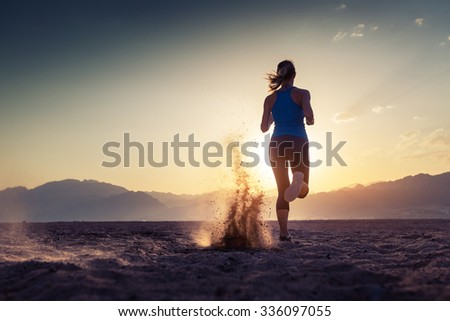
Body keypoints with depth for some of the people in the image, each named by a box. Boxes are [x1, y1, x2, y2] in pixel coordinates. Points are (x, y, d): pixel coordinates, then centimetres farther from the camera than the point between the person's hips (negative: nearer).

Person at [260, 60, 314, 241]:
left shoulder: (270, 98, 10)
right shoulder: (302, 94, 2)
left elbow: (264, 128, 5)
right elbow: (308, 114, -16)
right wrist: (310, 121, 7)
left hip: (277, 144, 3)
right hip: (298, 143, -2)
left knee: (282, 192, 12)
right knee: (302, 191, 7)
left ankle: (284, 233, 2)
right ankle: (299, 178, -31)